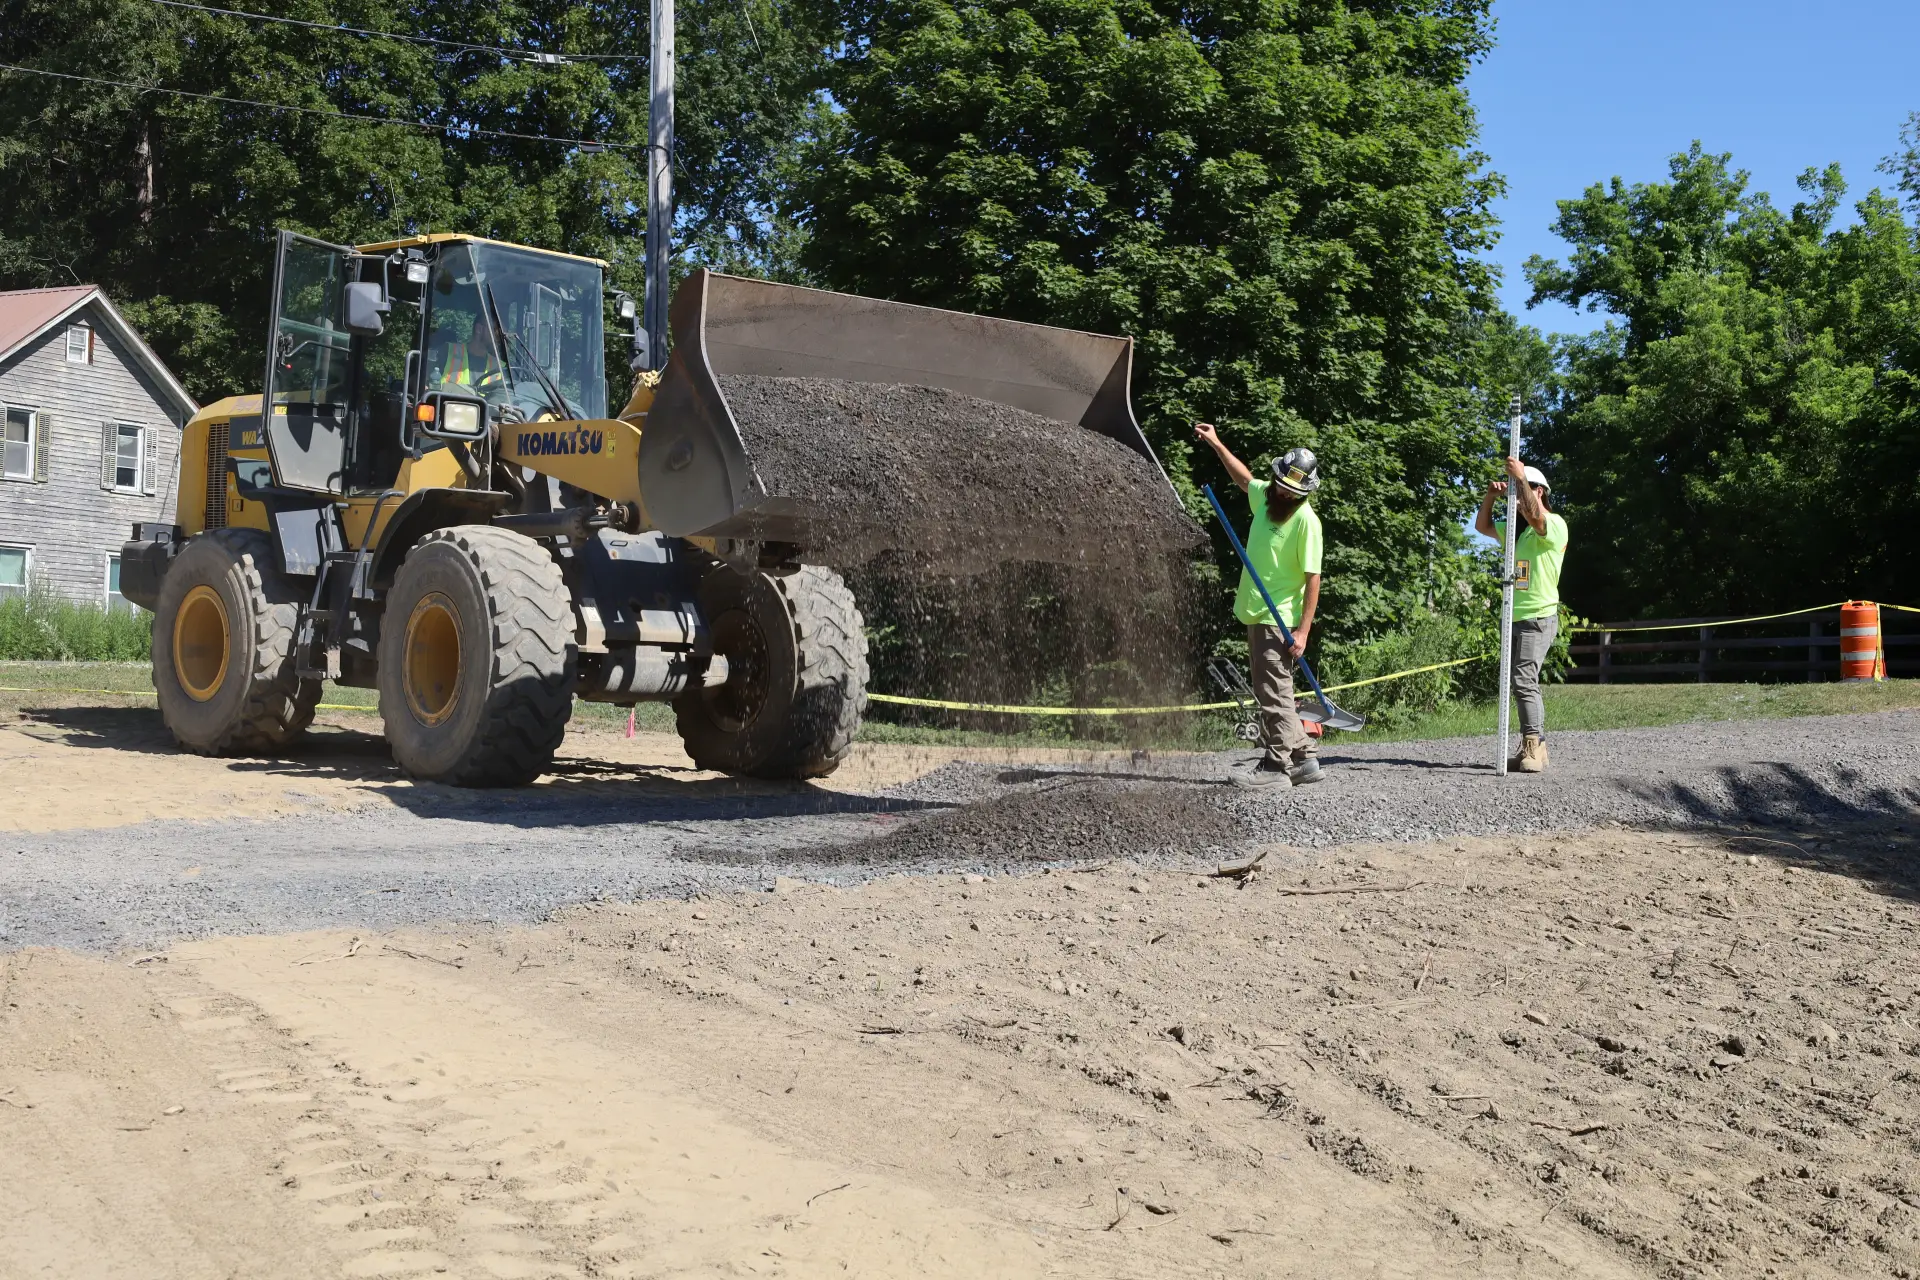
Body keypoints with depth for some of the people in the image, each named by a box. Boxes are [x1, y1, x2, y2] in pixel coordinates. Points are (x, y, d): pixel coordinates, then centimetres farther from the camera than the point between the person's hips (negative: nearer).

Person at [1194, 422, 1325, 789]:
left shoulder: (1307, 521, -16)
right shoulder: (1265, 496, 5)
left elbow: (1312, 577, -18)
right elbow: (1245, 478, 29)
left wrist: (1303, 630, -22)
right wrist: (1215, 443, 30)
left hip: (1279, 621, -9)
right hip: (1255, 615, 9)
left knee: (1273, 693, -6)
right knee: (1275, 694, 12)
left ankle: (1276, 765, 0)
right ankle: (1303, 758, 18)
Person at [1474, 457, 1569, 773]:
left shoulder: (1555, 525, -9)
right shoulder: (1517, 530, 18)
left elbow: (1535, 516, -29)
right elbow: (1482, 526, 21)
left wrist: (1521, 478, -23)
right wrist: (1491, 496, 5)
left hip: (1539, 617, -9)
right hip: (1517, 617, 9)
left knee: (1524, 681, -19)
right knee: (1525, 684, 11)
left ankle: (1532, 748, -20)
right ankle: (1537, 749, 17)